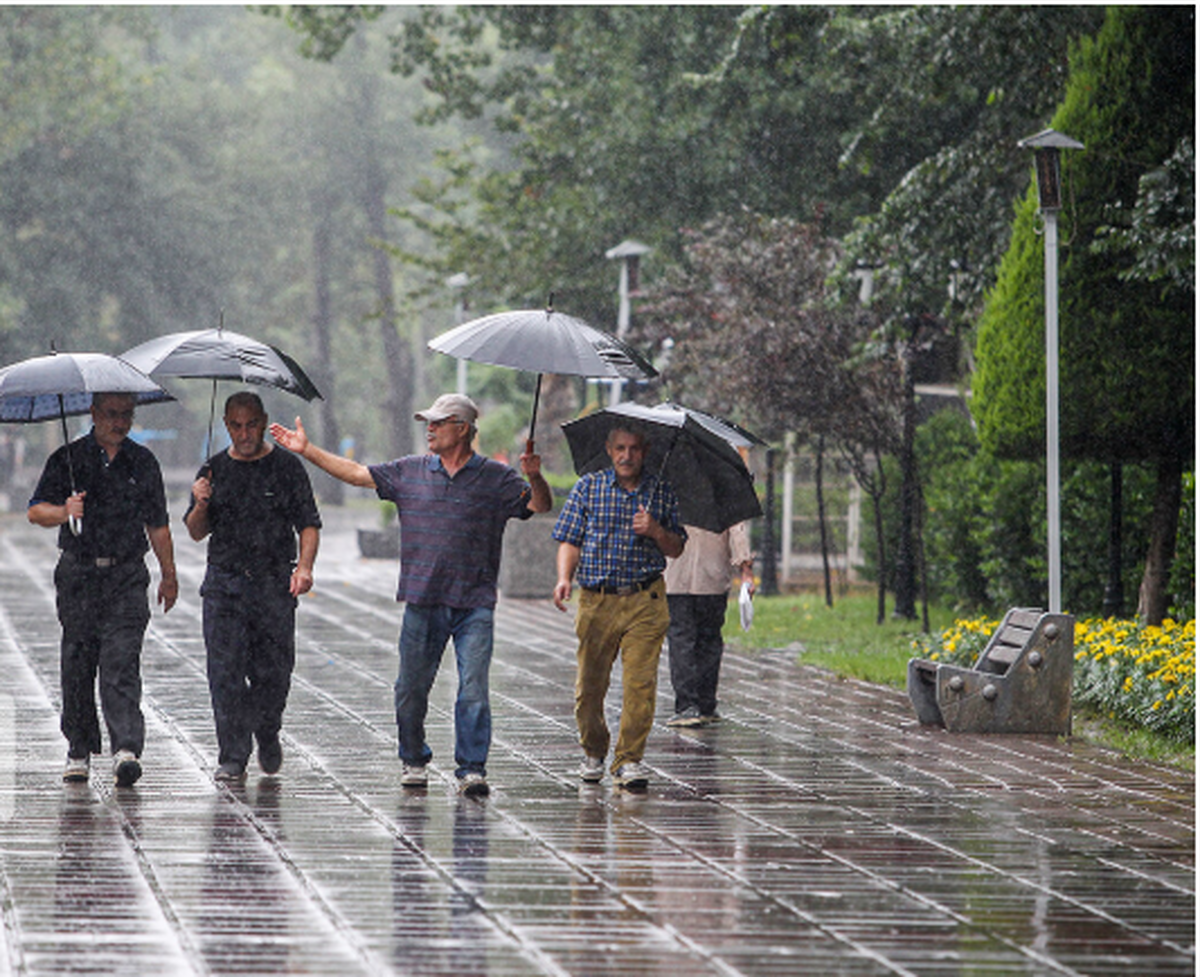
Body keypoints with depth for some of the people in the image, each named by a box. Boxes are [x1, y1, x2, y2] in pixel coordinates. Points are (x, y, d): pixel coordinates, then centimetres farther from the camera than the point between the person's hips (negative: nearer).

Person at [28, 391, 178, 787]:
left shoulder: (142, 462, 10)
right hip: (78, 576, 0)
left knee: (121, 664, -13)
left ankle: (126, 749, -22)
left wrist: (168, 575, 19)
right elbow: (36, 511, -2)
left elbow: (157, 524, 19)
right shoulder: (68, 458, 3)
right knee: (78, 667, 4)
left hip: (127, 578, 0)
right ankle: (79, 751, 16)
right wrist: (64, 512, -23)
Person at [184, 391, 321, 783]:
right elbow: (196, 533, 12)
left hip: (275, 584, -1)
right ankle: (232, 756, -3)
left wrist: (304, 567, -13)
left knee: (273, 670, 0)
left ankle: (268, 735, 27)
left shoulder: (287, 467, 4)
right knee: (225, 673, -7)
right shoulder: (214, 470, 10)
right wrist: (201, 506, -10)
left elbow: (308, 524, 3)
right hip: (224, 584, 1)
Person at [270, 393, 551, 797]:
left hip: (474, 604, -3)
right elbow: (356, 474, 14)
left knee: (473, 688, -11)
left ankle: (472, 768, -9)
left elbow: (540, 506, -1)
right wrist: (307, 450, 11)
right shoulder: (409, 472, 10)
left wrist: (534, 478, -22)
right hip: (422, 599, 3)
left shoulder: (495, 478, 3)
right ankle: (413, 760, 26)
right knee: (412, 687, 8)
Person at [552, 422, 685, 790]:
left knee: (640, 683, -10)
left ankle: (628, 760, -4)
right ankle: (593, 753, 25)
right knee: (589, 684, 4)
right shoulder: (588, 488, 8)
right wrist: (564, 578, -9)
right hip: (596, 600, 1)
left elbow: (676, 549, 13)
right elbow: (570, 540, 7)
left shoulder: (661, 493, 9)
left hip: (645, 602, 0)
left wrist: (655, 531, -8)